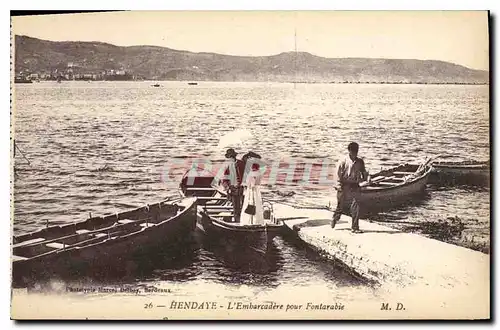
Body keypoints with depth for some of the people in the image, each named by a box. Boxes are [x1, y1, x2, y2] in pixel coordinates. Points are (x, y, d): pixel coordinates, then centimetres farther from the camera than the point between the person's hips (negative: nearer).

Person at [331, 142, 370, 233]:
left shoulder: (360, 162, 7)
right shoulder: (343, 161, -5)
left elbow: (364, 172, 16)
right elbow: (338, 175, -7)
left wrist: (367, 178, -5)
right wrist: (339, 186, -13)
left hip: (355, 187, 2)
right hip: (344, 187, -2)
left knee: (356, 207, -8)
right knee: (340, 205, 12)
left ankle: (355, 227, -4)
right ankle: (335, 219, 42)